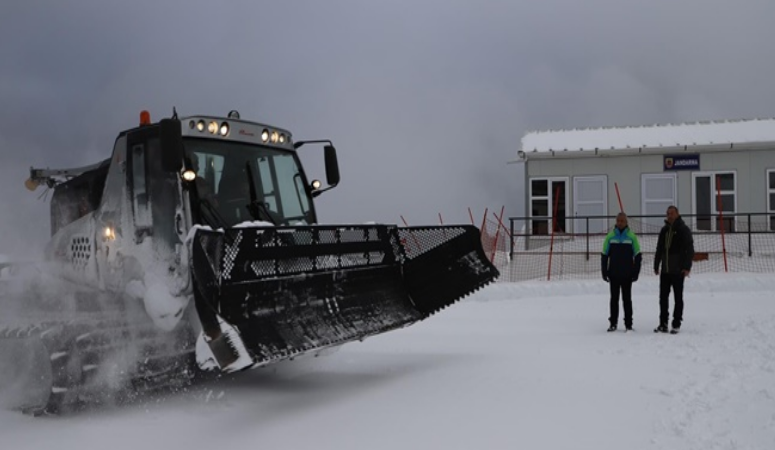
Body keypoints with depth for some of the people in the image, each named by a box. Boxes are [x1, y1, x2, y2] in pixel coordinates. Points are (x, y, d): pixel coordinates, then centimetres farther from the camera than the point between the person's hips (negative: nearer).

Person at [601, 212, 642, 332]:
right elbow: (604, 255, 6)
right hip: (613, 274, 1)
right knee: (614, 299, 7)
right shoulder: (610, 236, 3)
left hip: (627, 275, -1)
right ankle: (613, 323, 13)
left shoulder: (632, 237, 0)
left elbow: (637, 256, 2)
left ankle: (628, 324, 11)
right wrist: (604, 272, 1)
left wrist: (636, 272, -3)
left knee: (627, 299, 5)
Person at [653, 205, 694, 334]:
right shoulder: (664, 230, 14)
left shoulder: (683, 230, -4)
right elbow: (659, 249, 19)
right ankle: (663, 324, 14)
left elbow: (690, 249, -9)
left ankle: (676, 324, 9)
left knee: (678, 298, 3)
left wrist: (687, 267, -17)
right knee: (663, 297, 7)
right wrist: (656, 265, 15)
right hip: (665, 270, 6)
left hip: (678, 270, -6)